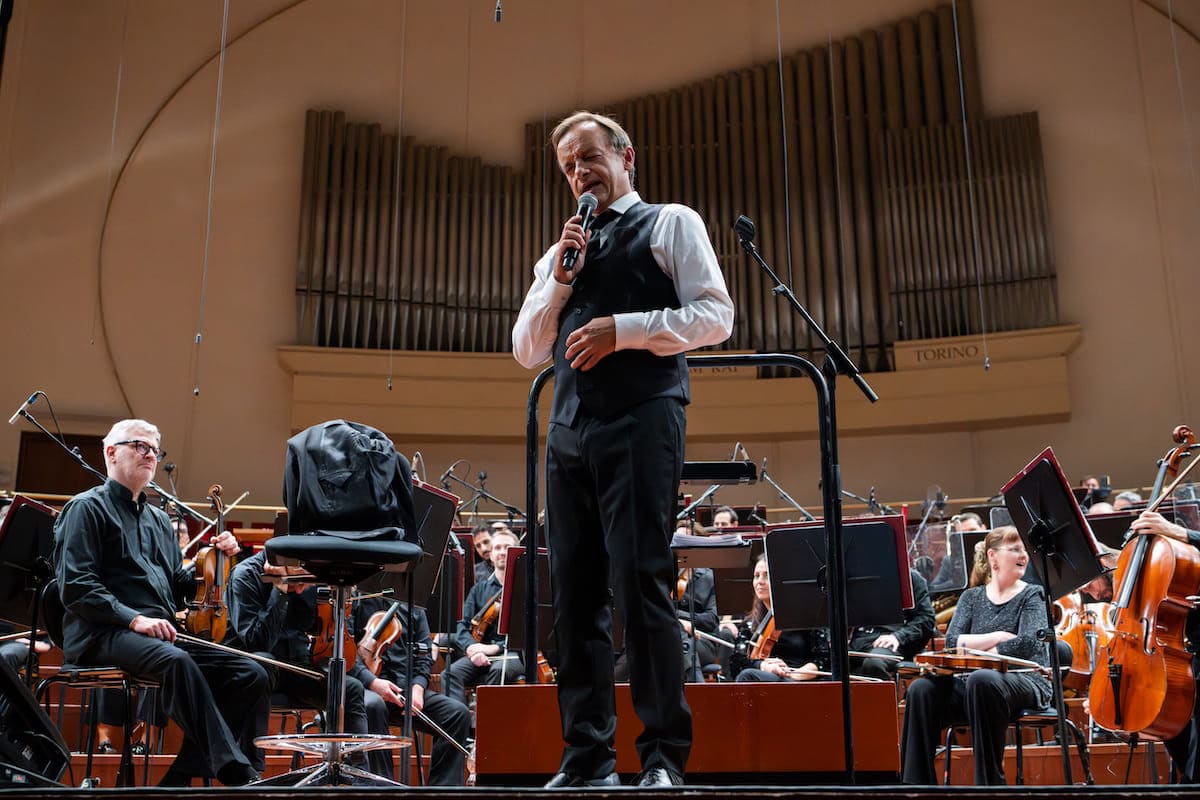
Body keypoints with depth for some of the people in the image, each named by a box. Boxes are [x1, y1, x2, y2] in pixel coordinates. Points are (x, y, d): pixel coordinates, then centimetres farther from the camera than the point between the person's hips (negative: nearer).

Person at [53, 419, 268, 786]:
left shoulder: (159, 519, 25)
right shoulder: (87, 507, 3)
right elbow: (75, 586, -9)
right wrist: (134, 619, -20)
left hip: (164, 633, 7)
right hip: (104, 634, -7)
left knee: (251, 675, -12)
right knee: (177, 661, -38)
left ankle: (183, 777, -14)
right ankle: (236, 773, -38)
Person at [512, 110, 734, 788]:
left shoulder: (671, 223, 11)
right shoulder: (562, 251, 25)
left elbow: (715, 317, -1)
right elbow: (527, 350, 18)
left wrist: (621, 330, -11)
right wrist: (561, 279, 5)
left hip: (640, 420, -5)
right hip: (569, 428, 6)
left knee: (640, 583, -11)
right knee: (576, 592, 2)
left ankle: (665, 756, -3)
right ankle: (587, 757, 7)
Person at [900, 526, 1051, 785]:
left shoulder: (1032, 596, 7)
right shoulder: (972, 597, 16)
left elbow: (1027, 644, -12)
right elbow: (952, 641, 1)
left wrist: (977, 650, -8)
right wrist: (999, 637, -8)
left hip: (1025, 681, -4)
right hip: (971, 684, 4)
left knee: (982, 680, -39)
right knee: (921, 689, -25)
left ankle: (990, 781, -29)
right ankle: (917, 783, -21)